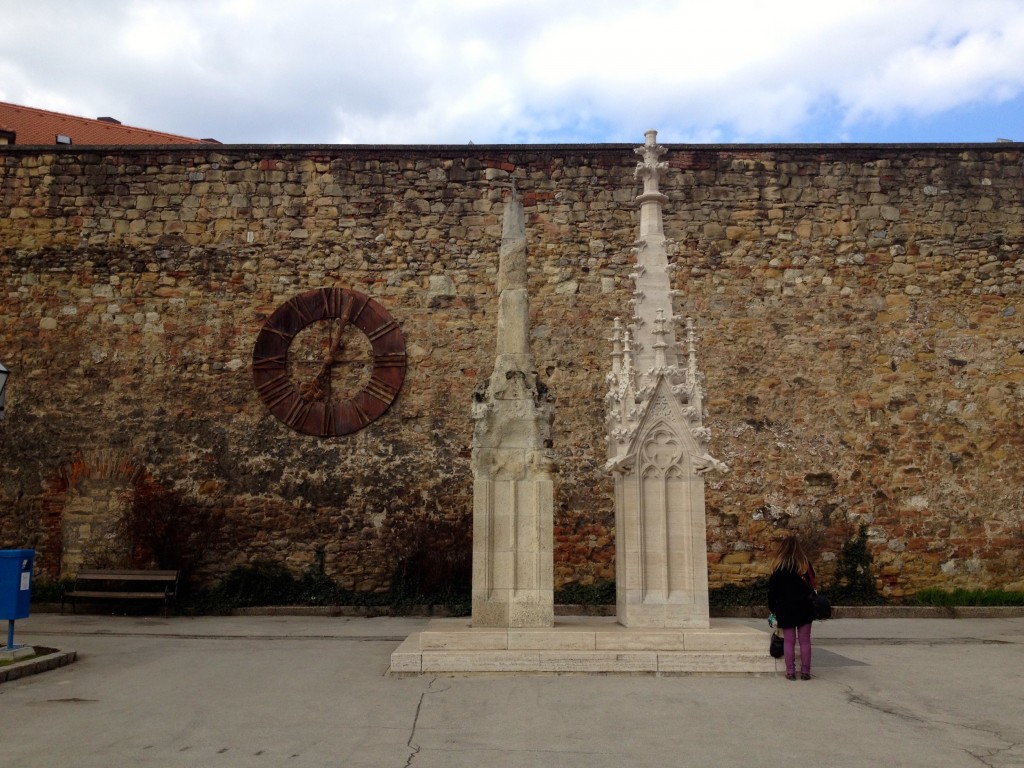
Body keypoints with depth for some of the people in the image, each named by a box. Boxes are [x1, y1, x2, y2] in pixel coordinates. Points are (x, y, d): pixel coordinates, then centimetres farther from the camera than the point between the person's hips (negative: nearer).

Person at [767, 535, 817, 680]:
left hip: (785, 608, -1)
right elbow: (812, 584, 8)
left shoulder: (779, 566, -5)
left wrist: (772, 608, 7)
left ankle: (790, 672, 4)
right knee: (805, 641, 8)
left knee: (789, 641, 5)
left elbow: (772, 589, -1)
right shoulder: (805, 564, -2)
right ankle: (805, 671, 9)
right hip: (804, 607, 1)